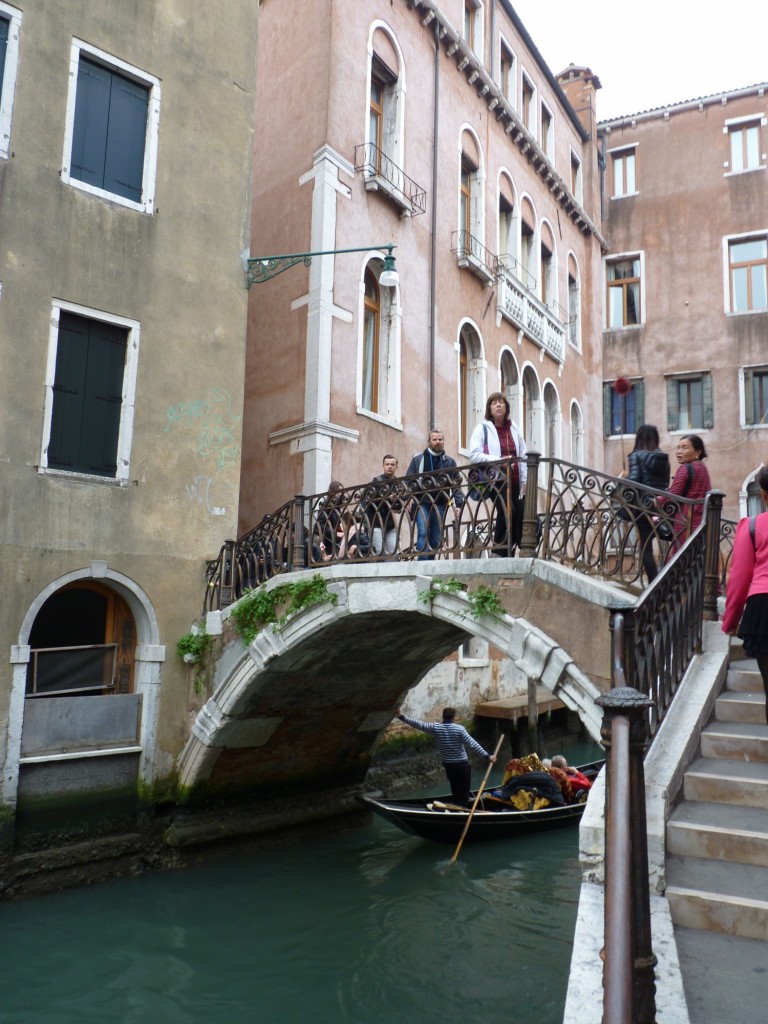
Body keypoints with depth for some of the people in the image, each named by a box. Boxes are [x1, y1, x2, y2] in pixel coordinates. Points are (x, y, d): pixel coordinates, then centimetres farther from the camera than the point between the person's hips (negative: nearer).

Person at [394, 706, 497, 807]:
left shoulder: (435, 727, -9)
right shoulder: (459, 729, -16)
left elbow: (419, 724, -7)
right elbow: (473, 745, -19)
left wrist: (401, 717, -1)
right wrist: (488, 756, -16)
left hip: (448, 765, 4)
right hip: (462, 764, -4)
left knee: (455, 788, 22)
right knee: (464, 790, 9)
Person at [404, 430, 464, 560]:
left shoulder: (449, 461, 10)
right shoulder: (418, 459, 6)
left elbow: (456, 484, 6)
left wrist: (459, 503, -6)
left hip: (440, 504, 2)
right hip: (421, 502, -2)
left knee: (436, 537, 3)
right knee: (423, 532, -16)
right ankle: (422, 561, -15)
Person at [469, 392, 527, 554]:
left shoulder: (514, 428, 20)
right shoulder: (482, 428, 4)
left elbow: (523, 456, 18)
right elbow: (474, 454, -7)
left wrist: (525, 480, 7)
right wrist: (498, 460, -17)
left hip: (514, 481, 5)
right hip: (495, 479, -5)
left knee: (520, 514, -8)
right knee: (507, 510, -25)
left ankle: (507, 553, 3)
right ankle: (499, 551, -13)